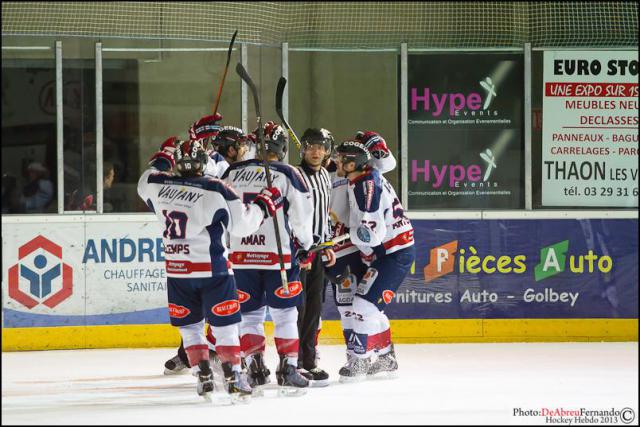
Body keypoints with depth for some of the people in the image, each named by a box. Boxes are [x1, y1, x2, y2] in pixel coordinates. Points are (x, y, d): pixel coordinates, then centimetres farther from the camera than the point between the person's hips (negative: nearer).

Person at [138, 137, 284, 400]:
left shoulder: (159, 184, -2)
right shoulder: (216, 191, -14)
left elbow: (145, 184, 23)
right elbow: (242, 224, -12)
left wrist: (162, 158, 35)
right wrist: (263, 205, 4)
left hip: (176, 270, 3)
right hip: (213, 269, -3)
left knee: (189, 324, 15)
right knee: (224, 324, 4)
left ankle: (204, 377, 12)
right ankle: (233, 377, 1)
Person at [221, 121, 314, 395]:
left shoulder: (233, 172, 5)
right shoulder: (288, 175, -4)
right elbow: (301, 217, -3)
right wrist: (305, 246, 14)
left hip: (241, 256, 2)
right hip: (279, 254, -2)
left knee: (250, 314, 12)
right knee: (284, 314, 6)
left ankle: (254, 367, 1)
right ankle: (288, 369, 0)